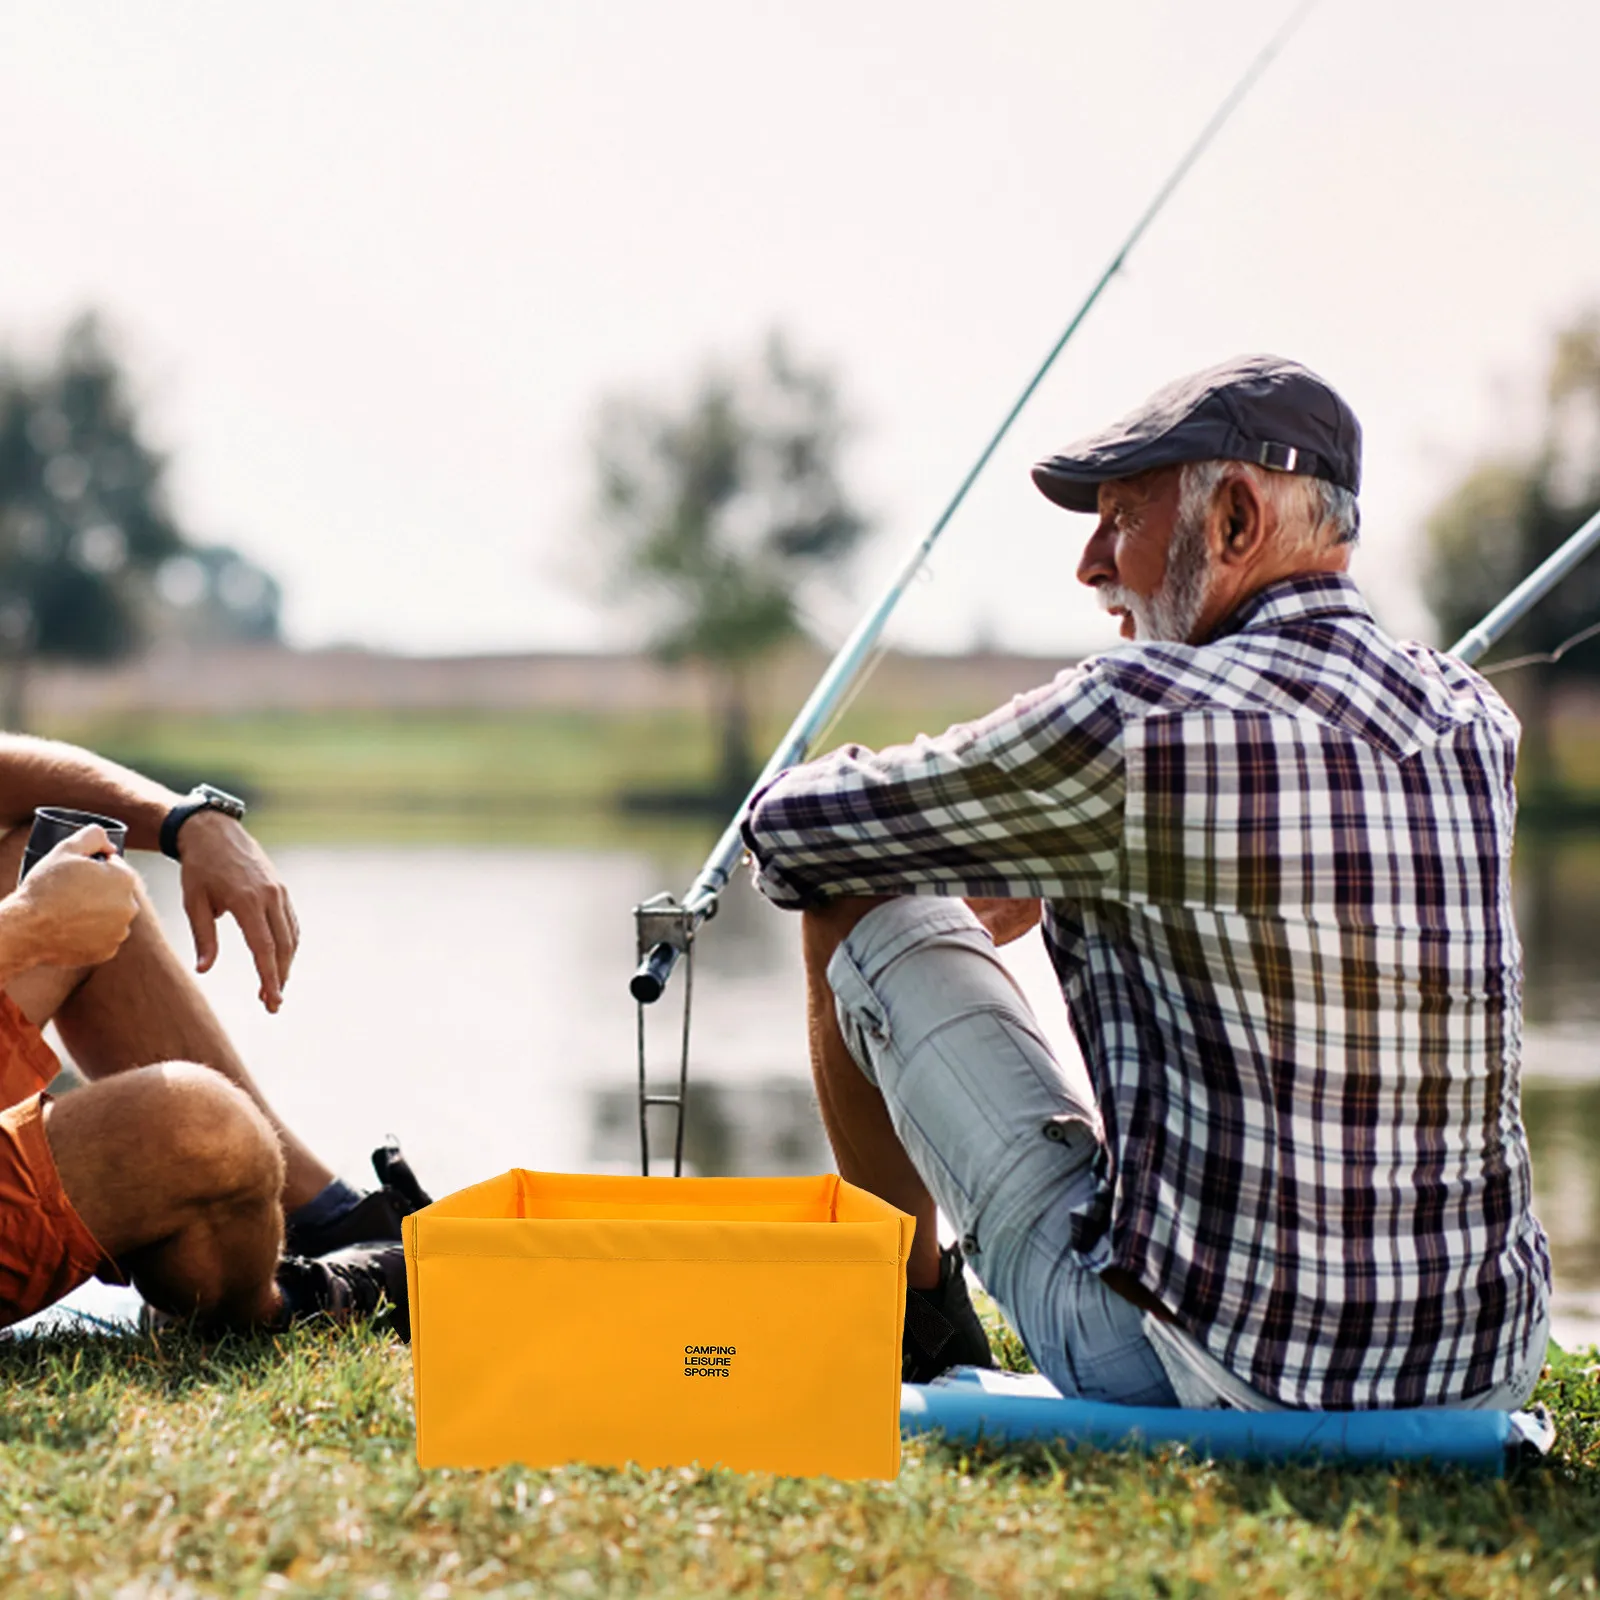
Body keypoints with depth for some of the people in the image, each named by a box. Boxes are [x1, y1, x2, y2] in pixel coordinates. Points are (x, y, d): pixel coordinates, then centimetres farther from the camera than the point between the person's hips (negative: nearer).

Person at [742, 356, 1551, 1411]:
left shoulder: (1146, 718, -16)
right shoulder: (1476, 720, 4)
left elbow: (789, 830, -3)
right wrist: (1048, 872, 34)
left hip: (1193, 1362, -6)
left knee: (861, 910, 8)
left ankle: (918, 1340, 28)